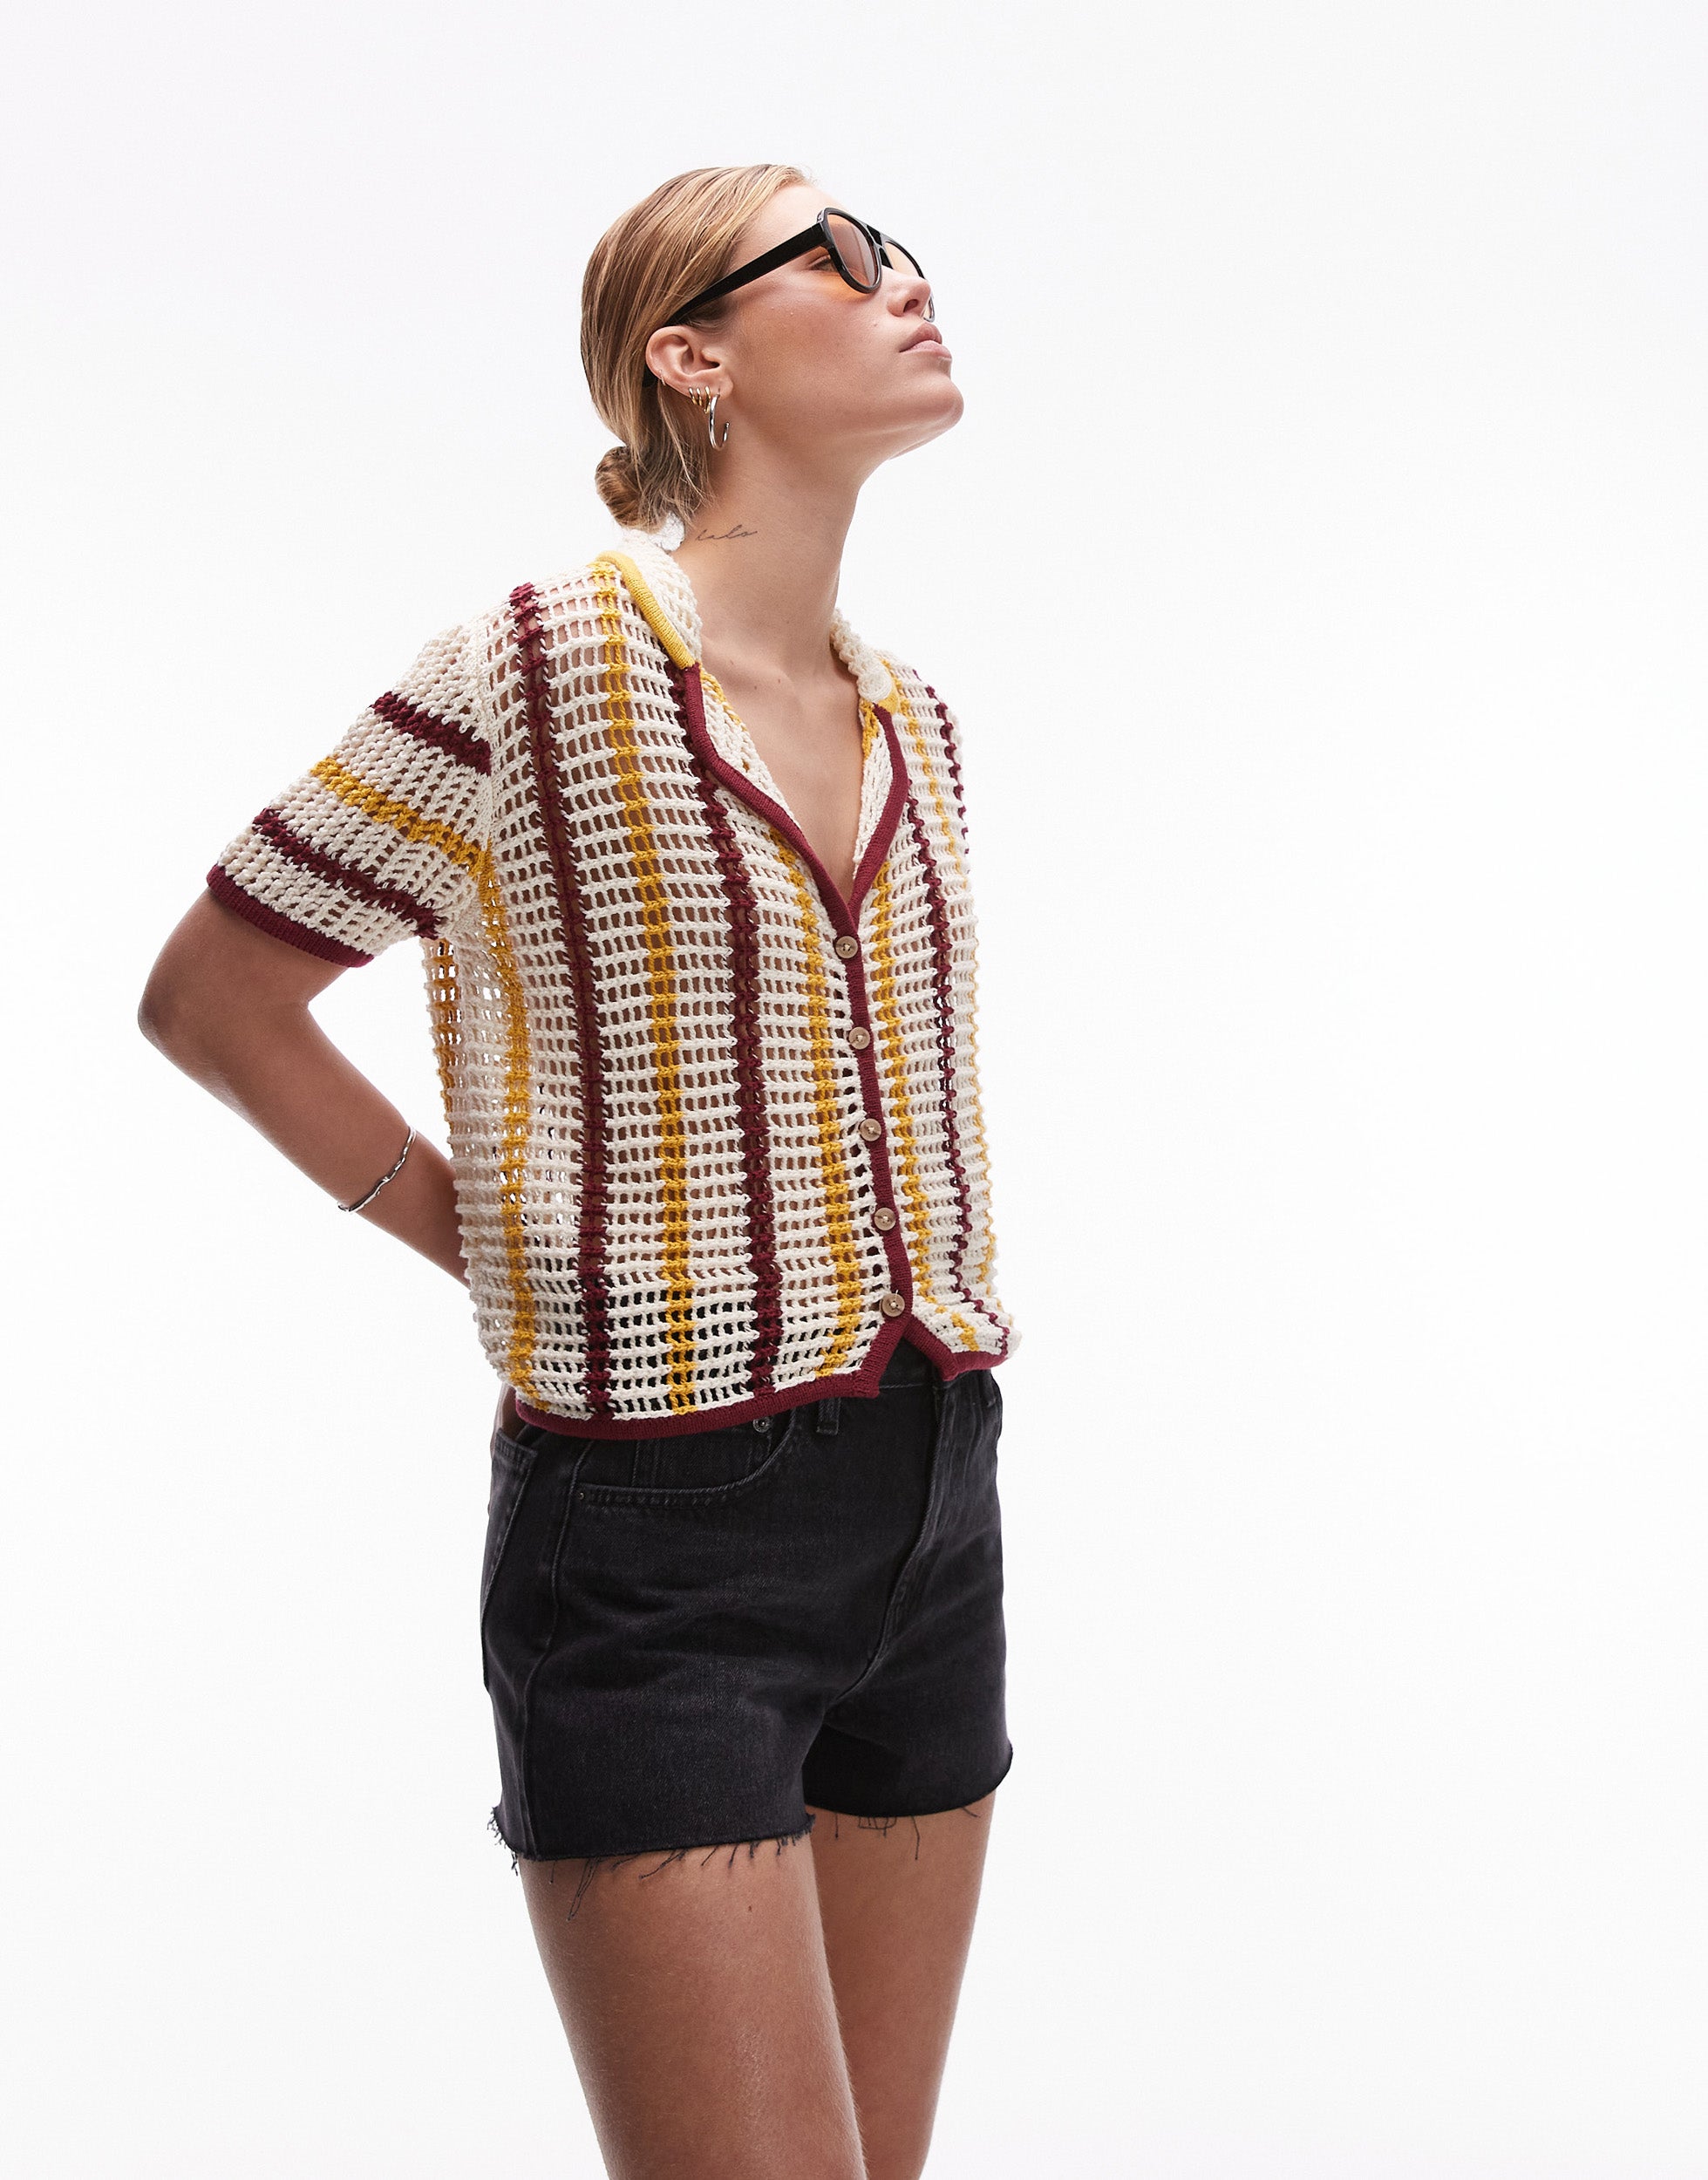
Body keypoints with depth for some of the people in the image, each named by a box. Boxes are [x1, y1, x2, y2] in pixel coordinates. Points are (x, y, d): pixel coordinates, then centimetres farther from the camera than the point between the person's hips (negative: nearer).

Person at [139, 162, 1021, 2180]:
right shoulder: (539, 671, -11)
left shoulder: (913, 721, 10)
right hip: (663, 1537, -7)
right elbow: (209, 994, -4)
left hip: (933, 1515, 7)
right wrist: (500, 1250, -5)